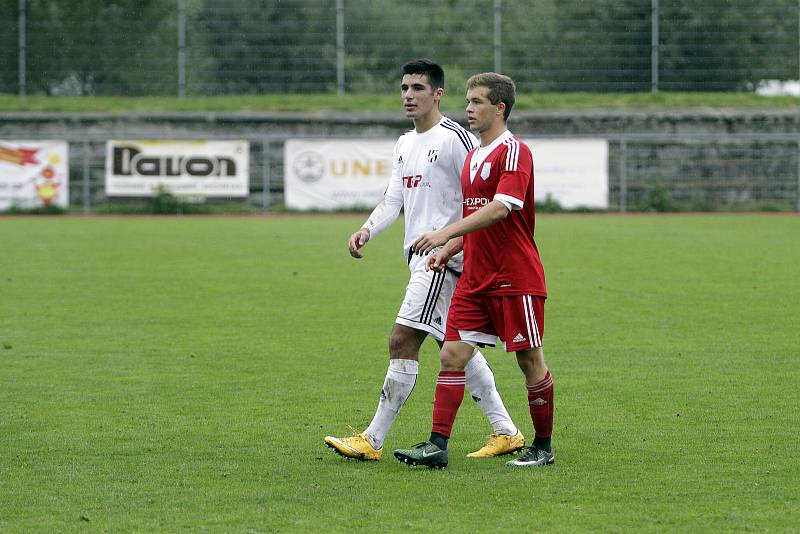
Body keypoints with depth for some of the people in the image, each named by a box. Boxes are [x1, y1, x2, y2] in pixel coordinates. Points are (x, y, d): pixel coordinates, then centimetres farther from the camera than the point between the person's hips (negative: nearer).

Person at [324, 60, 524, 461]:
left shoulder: (455, 138, -11)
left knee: (402, 341, -12)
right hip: (420, 257, 10)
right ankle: (506, 432, 19)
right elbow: (393, 199, 15)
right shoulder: (404, 145, 16)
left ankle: (373, 440, -10)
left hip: (443, 257, -10)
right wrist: (367, 230, -4)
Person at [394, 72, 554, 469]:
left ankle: (543, 447, 12)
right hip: (475, 278, 8)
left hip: (516, 279, -8)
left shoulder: (514, 151, -11)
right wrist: (447, 252, 9)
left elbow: (499, 209, -23)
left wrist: (446, 233, -27)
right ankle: (437, 446, -5)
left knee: (530, 361, 1)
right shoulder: (473, 157, 16)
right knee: (452, 355, -2)